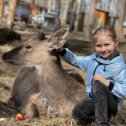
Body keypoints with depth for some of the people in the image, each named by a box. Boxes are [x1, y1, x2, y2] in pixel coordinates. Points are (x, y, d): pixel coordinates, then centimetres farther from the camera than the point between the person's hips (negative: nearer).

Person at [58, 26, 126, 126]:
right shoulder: (93, 59, 5)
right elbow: (75, 60, 16)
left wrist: (107, 83, -31)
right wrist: (62, 50, 0)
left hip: (112, 103, -5)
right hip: (93, 100, 6)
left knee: (97, 84, -34)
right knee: (77, 113, -22)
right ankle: (103, 114, 2)